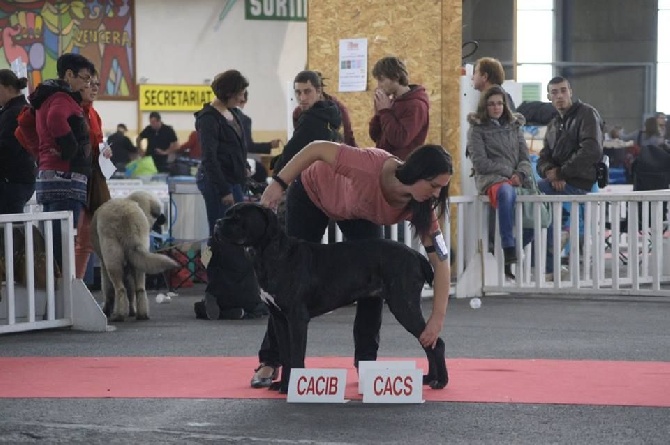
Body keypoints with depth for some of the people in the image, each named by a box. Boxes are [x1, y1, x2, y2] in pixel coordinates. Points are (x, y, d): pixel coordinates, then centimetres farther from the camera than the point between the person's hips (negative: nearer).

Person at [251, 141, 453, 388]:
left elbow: (440, 259, -28)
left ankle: (366, 360, 1)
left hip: (358, 213, 4)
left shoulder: (420, 206, -30)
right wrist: (278, 184, -38)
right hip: (312, 192, -3)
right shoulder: (372, 166, -45)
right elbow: (318, 148, -36)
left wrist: (438, 317, -35)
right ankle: (269, 362, 6)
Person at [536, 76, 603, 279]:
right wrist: (551, 174, -12)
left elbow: (591, 152, -17)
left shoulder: (586, 114, -3)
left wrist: (560, 172, -15)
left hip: (581, 182, -8)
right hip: (559, 184, 8)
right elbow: (543, 160, 13)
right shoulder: (553, 125, 22)